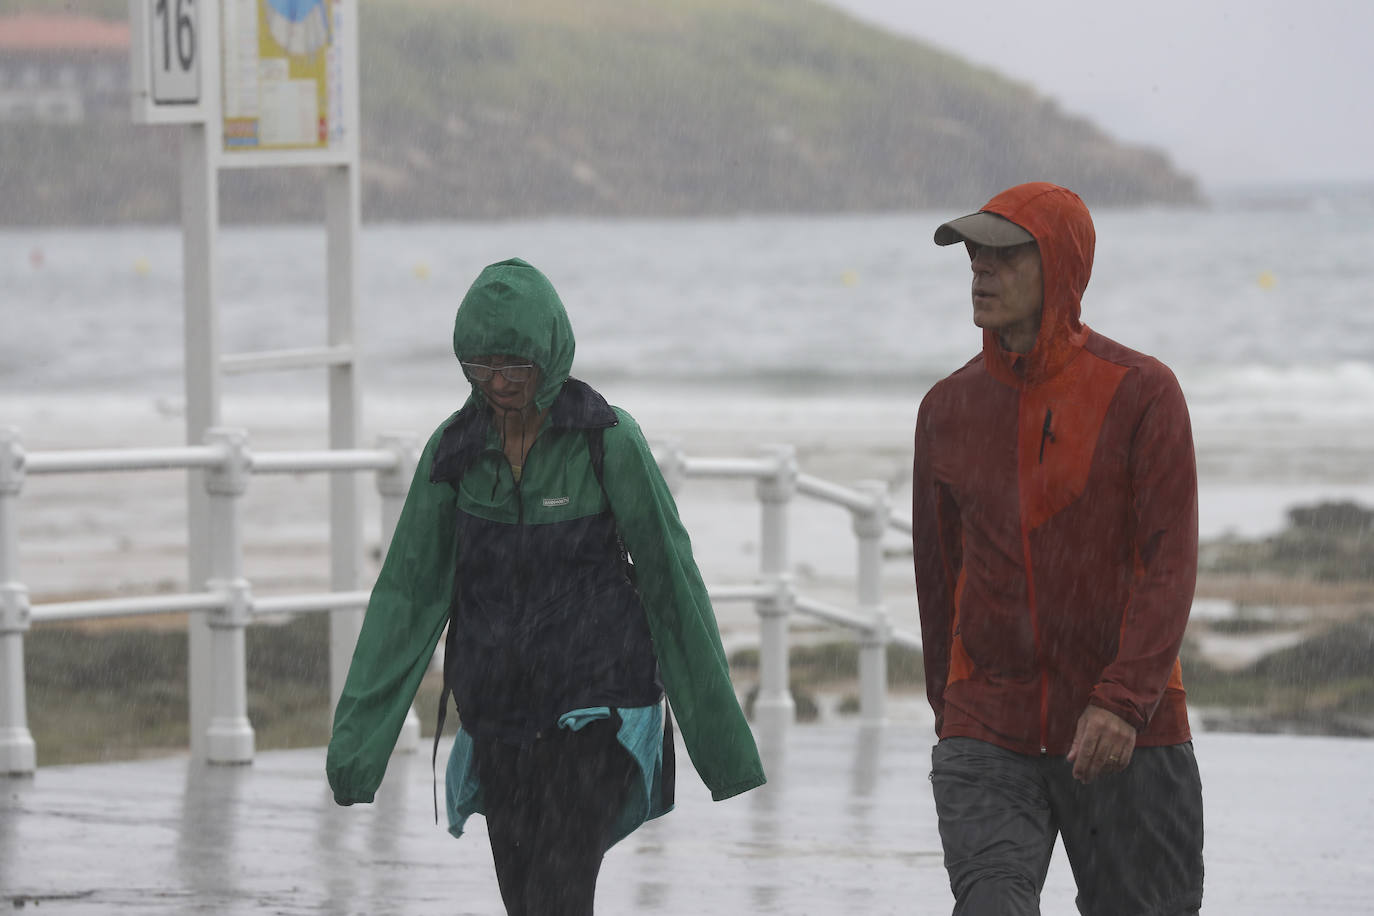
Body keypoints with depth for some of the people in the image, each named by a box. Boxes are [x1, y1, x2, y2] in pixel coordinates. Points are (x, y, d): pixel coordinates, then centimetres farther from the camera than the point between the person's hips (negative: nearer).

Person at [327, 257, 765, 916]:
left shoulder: (609, 441, -9)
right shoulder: (455, 450, 1)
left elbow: (671, 579, -5)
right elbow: (408, 591, -1)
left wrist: (722, 734, -3)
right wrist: (356, 739, -7)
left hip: (595, 708, -4)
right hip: (499, 722, 4)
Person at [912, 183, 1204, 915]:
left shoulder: (1140, 393, -5)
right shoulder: (948, 409, 7)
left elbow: (1170, 562, -12)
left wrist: (1124, 701, -23)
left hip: (1129, 738, -2)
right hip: (987, 738, 2)